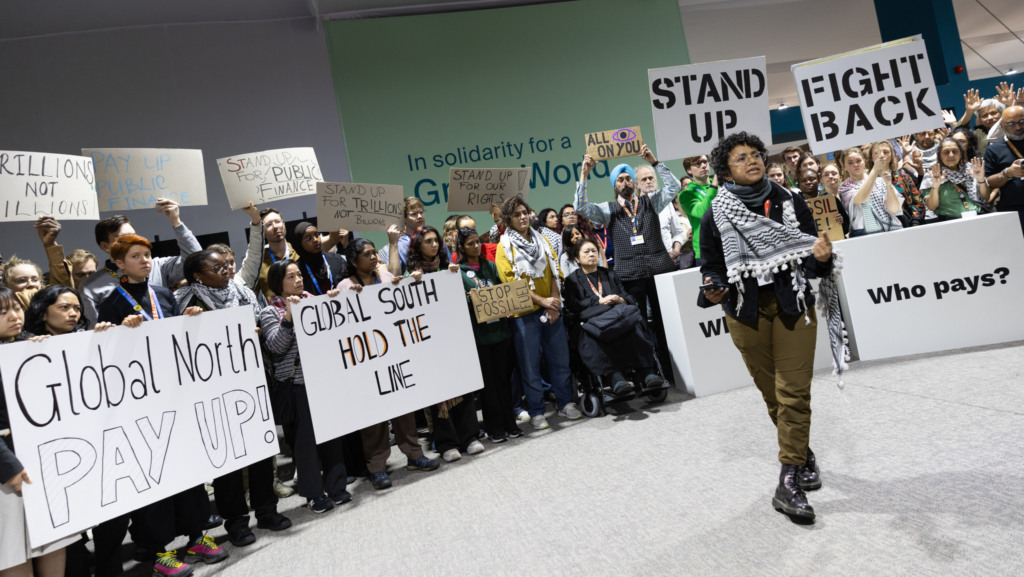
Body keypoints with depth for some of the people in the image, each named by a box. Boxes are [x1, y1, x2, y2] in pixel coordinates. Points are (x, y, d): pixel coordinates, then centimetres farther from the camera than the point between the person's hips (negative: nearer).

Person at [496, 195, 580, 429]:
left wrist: (554, 302, -5)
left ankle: (565, 403, 23)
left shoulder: (542, 240, 12)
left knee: (560, 357, 9)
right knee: (530, 363, 2)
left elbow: (554, 273, 9)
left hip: (551, 310, 5)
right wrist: (542, 301, -16)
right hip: (525, 313, -4)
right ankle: (536, 412, 12)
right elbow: (511, 283, -11)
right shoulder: (504, 247, -4)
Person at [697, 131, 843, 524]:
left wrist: (820, 258, -20)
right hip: (746, 313, 0)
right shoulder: (716, 215, -3)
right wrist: (713, 291, -19)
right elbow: (712, 266, 2)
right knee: (772, 392, 12)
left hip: (792, 306, 0)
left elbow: (811, 256, 3)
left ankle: (789, 483, 0)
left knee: (794, 392, -6)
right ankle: (802, 454, 36)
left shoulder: (790, 203, 0)